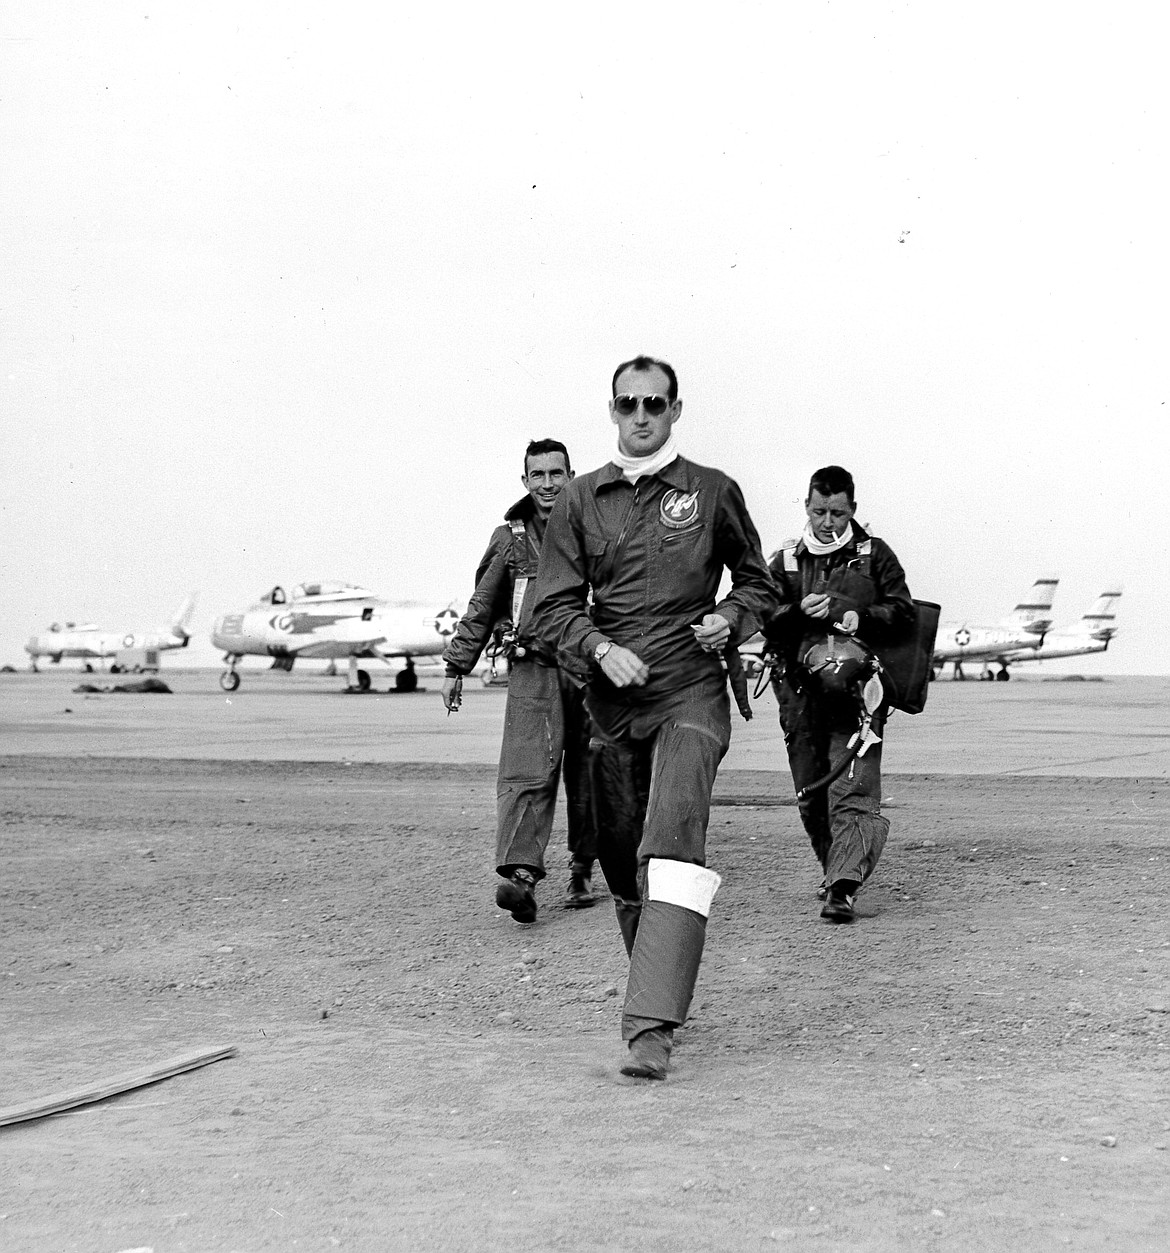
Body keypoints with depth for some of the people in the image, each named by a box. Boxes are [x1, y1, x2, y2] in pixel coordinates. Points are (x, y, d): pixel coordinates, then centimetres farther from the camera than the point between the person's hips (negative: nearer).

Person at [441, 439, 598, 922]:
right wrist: (456, 667, 12)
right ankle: (520, 874, -26)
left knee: (586, 777, 6)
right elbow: (481, 607, 15)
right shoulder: (510, 538, 9)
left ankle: (581, 872, 19)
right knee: (527, 773, -15)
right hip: (532, 669, -1)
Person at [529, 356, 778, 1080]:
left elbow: (759, 584, 17)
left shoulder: (712, 492, 6)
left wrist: (731, 618, -5)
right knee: (622, 859, 10)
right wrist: (603, 649, -12)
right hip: (612, 698, 3)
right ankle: (659, 989, 32)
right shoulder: (582, 500, 9)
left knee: (672, 846, -21)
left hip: (691, 694, -3)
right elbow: (554, 606, 6)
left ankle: (652, 1028, -28)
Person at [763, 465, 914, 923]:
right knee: (810, 795, 8)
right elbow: (763, 622, 6)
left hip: (856, 690, -3)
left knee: (851, 791, -15)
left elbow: (902, 615, 2)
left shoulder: (874, 555, 10)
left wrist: (846, 615, -10)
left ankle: (842, 888, -22)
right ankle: (836, 869, 28)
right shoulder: (785, 562, 15)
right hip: (800, 691, 3)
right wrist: (799, 611, -13)